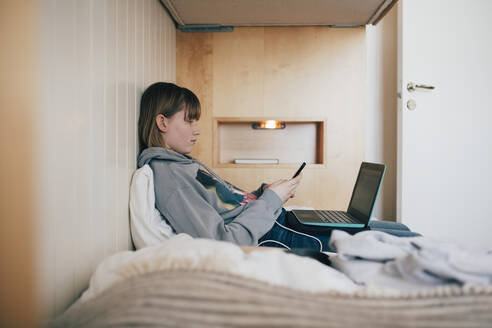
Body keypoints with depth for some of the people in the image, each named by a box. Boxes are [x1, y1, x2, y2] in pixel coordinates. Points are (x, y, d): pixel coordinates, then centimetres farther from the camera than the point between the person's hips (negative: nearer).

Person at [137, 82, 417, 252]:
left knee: (400, 231, 12)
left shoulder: (187, 164, 14)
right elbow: (223, 244, -25)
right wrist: (270, 199, -16)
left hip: (277, 222, 10)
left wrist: (263, 192, 3)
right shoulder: (167, 177, -18)